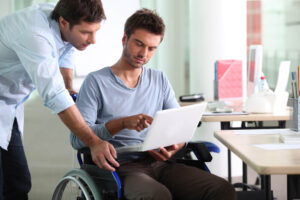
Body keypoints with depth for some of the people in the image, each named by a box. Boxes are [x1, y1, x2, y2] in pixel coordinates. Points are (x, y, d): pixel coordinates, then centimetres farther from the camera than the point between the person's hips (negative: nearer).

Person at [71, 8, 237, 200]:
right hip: (123, 167, -5)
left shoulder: (160, 80, 20)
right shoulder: (96, 81, 3)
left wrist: (177, 144, -7)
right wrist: (122, 123, -21)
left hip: (160, 162, 5)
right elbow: (77, 138, -7)